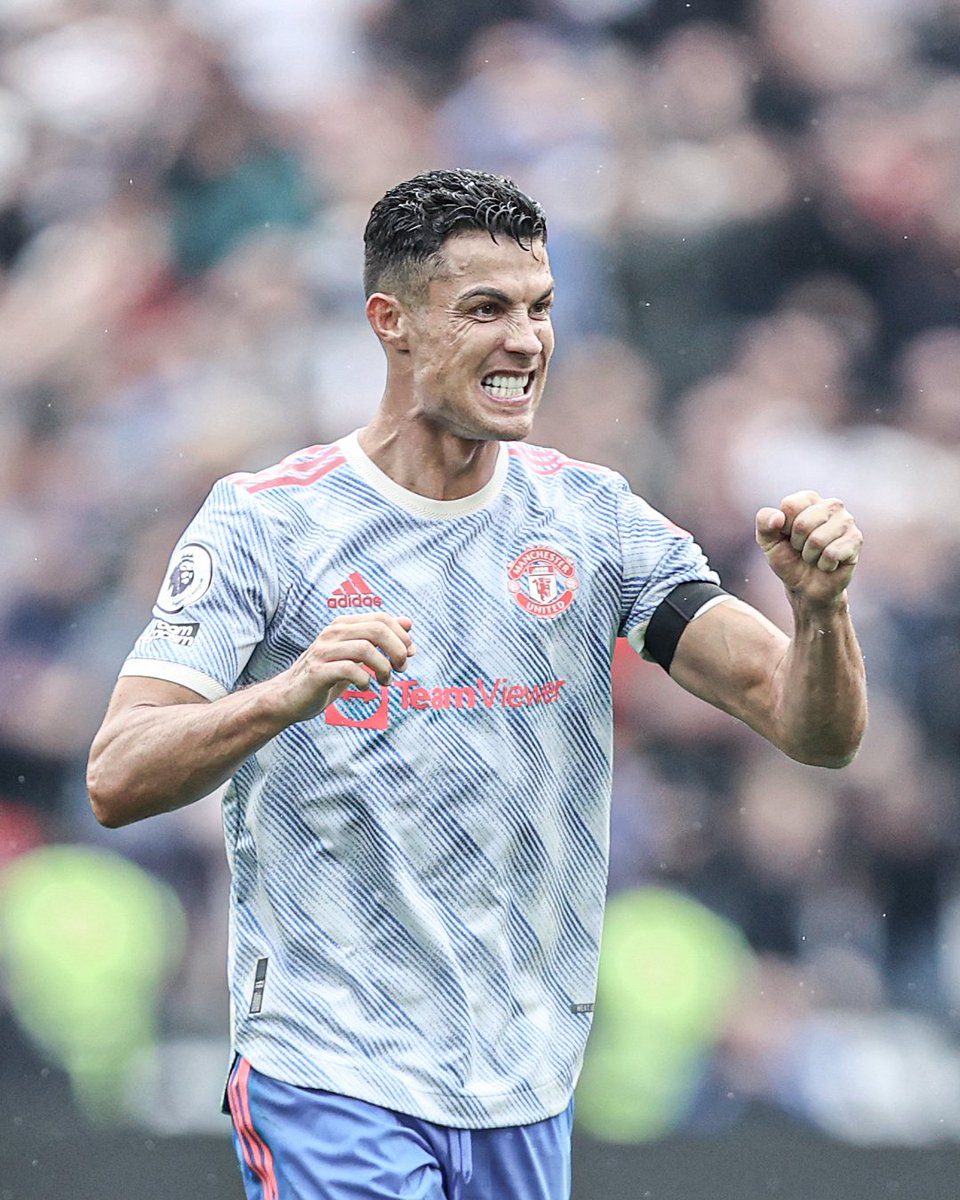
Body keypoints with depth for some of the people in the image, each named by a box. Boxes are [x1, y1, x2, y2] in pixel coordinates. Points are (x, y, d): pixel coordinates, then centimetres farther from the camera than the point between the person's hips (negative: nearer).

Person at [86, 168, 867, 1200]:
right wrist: (293, 691, -33)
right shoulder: (262, 522, -6)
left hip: (527, 1101, 4)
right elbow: (117, 782, -15)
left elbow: (818, 732, 1)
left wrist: (818, 608, -21)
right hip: (335, 1089, -4)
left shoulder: (590, 516, 4)